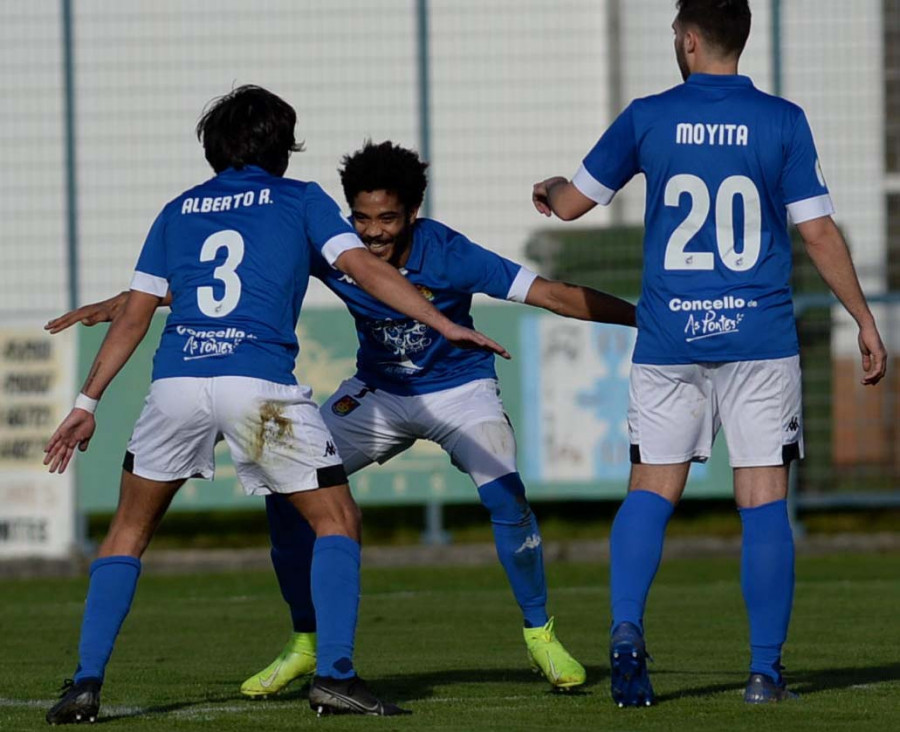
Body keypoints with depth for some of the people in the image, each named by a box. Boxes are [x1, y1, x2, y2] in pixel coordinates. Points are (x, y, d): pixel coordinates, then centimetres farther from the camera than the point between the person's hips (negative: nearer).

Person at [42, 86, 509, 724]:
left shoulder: (178, 211, 22)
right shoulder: (300, 199, 15)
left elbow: (134, 317, 20)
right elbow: (367, 271, 2)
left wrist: (87, 401, 24)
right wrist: (445, 325, 1)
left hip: (176, 381, 3)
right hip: (261, 384, -3)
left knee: (129, 530, 18)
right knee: (337, 521, 10)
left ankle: (86, 683, 8)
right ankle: (334, 674, -6)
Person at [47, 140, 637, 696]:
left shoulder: (447, 254, -27)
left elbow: (550, 294, -27)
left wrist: (645, 319, -32)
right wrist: (123, 303, -16)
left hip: (460, 388, -3)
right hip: (378, 393, 3)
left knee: (505, 496, -26)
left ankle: (541, 634, -3)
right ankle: (305, 646, 7)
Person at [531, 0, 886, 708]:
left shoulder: (648, 118, 1)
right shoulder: (782, 121, -2)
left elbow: (571, 203, 11)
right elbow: (819, 232, -3)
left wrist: (548, 190, 35)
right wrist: (865, 320, 6)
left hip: (669, 341, 1)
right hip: (761, 338, -1)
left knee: (651, 491, 6)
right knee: (764, 502, 2)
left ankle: (627, 632, -14)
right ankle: (766, 670, 2)